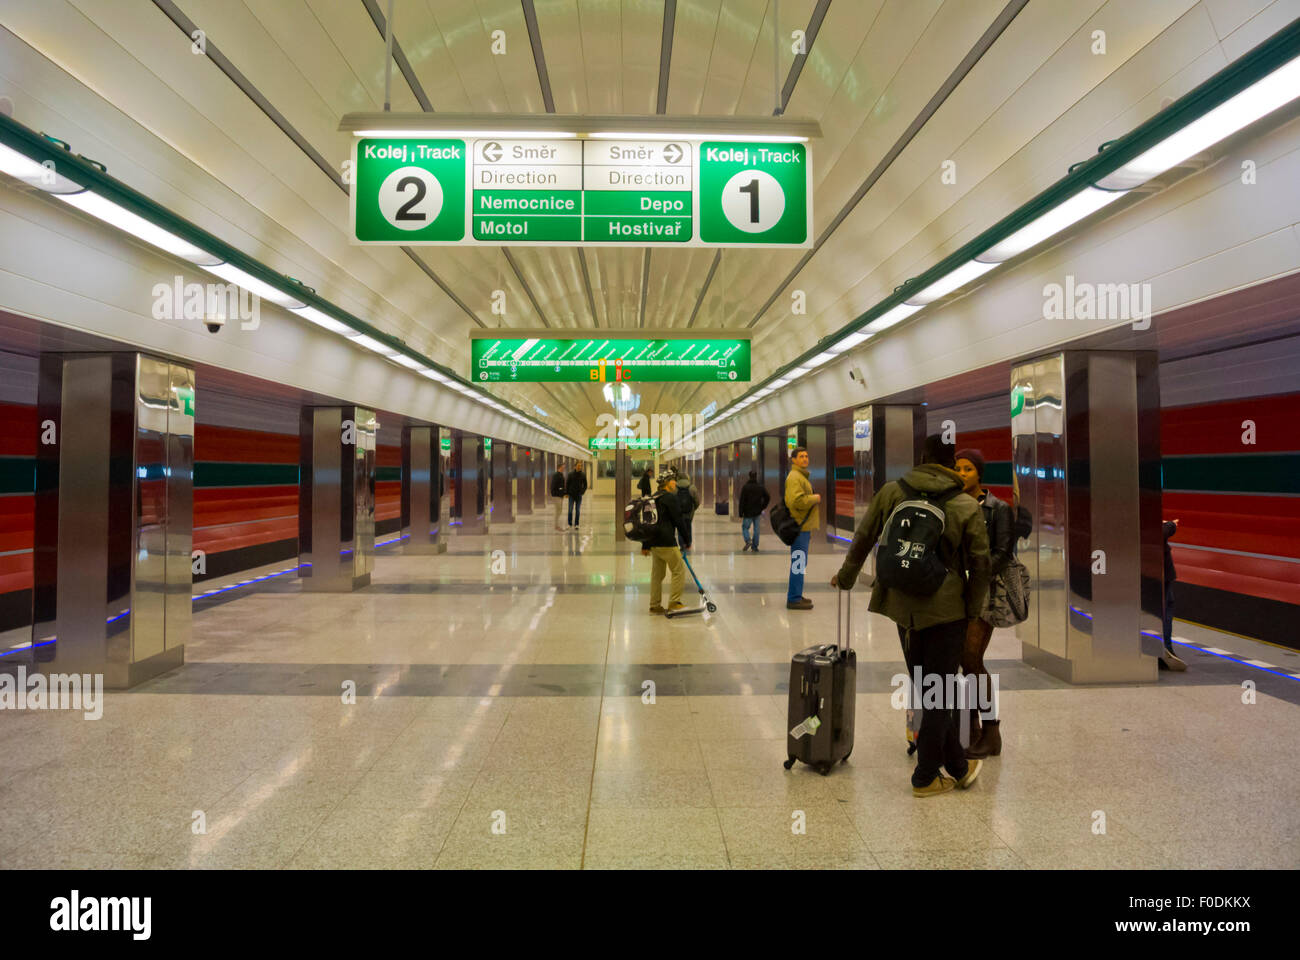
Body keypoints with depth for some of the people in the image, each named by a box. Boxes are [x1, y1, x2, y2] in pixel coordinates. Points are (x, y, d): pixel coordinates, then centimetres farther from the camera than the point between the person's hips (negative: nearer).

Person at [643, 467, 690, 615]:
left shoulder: (653, 498, 15)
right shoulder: (670, 498, -11)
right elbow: (679, 521, -11)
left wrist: (646, 546, 22)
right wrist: (687, 541, -1)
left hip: (654, 542, 9)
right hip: (667, 543, -9)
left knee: (657, 574, 13)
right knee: (679, 570, 0)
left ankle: (655, 605, 17)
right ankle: (674, 603, 0)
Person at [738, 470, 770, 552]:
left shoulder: (745, 487, -9)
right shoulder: (761, 487, 0)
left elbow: (742, 502, -10)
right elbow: (768, 497, 0)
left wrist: (741, 515, -7)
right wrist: (762, 508, 9)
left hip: (747, 513, -3)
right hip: (757, 513, 3)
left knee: (745, 528, 10)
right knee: (756, 529, 11)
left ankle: (748, 540, -14)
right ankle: (755, 546, 12)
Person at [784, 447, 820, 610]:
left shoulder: (802, 476, 21)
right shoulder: (794, 477, -13)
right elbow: (797, 501, -25)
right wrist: (815, 498, -10)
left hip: (804, 526, 10)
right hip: (799, 527, -10)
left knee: (800, 563, 15)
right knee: (798, 563, -7)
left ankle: (796, 595, 23)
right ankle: (794, 599, -3)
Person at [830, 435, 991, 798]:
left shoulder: (891, 492, -2)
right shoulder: (967, 507, -8)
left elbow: (863, 539, 5)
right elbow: (980, 566, -4)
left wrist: (846, 577, 20)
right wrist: (973, 612, 9)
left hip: (902, 605, 3)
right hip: (946, 608, -3)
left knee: (927, 691, 17)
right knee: (939, 693, 8)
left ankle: (958, 767, 29)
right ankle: (925, 778, 18)